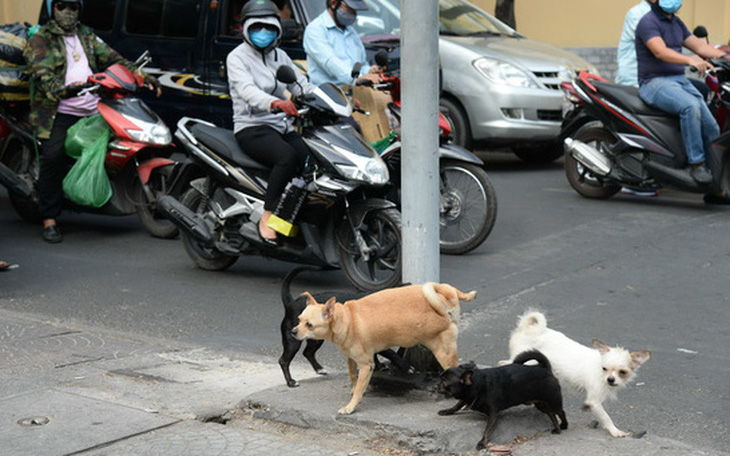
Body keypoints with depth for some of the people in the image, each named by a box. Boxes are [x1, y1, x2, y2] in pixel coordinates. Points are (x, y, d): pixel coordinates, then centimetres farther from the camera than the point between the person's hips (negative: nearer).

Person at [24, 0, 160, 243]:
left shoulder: (87, 36, 22)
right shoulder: (40, 41, 4)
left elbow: (112, 59, 18)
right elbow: (42, 75, -11)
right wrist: (63, 90, -32)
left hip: (93, 111, 6)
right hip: (60, 112, -6)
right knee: (53, 156, -23)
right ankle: (49, 219, -18)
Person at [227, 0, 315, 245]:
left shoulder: (280, 57, 18)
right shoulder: (237, 57, -3)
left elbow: (302, 86, 13)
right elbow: (247, 91, -22)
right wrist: (275, 103, -42)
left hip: (283, 127, 6)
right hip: (252, 129, -6)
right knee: (288, 156, -35)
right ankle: (267, 218, -28)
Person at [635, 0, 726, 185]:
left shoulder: (676, 23, 19)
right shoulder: (648, 22, -9)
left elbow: (698, 45, 17)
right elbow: (660, 51, -24)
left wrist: (723, 56, 1)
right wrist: (689, 60, -39)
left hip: (680, 80, 8)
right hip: (655, 82, -8)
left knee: (711, 127, -5)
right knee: (690, 106, -36)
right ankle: (696, 163, -28)